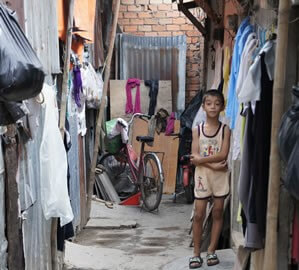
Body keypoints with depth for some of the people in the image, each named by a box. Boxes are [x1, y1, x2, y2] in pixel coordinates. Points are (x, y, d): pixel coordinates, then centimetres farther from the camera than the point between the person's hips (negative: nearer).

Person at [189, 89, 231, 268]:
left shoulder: (225, 129, -3)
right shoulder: (197, 130, 0)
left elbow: (223, 155, -14)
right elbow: (195, 157, -8)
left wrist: (201, 159, -14)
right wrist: (213, 165, -19)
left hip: (220, 175, 0)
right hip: (202, 175, 0)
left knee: (218, 212, 7)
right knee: (199, 215, 1)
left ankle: (212, 251, 19)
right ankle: (196, 253, 12)